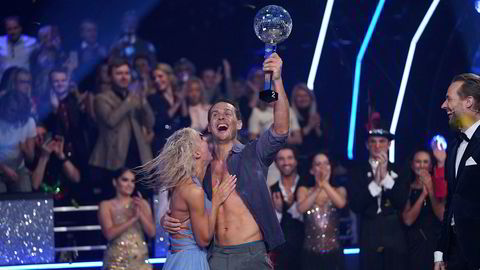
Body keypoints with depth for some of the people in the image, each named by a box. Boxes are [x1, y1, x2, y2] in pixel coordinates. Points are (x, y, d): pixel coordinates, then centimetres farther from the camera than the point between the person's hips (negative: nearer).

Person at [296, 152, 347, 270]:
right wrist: (318, 188, -10)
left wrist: (325, 184, -15)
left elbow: (341, 203, -14)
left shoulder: (339, 190, 8)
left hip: (333, 253, 0)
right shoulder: (304, 190, 8)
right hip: (311, 253, 0)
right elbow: (301, 208, -12)